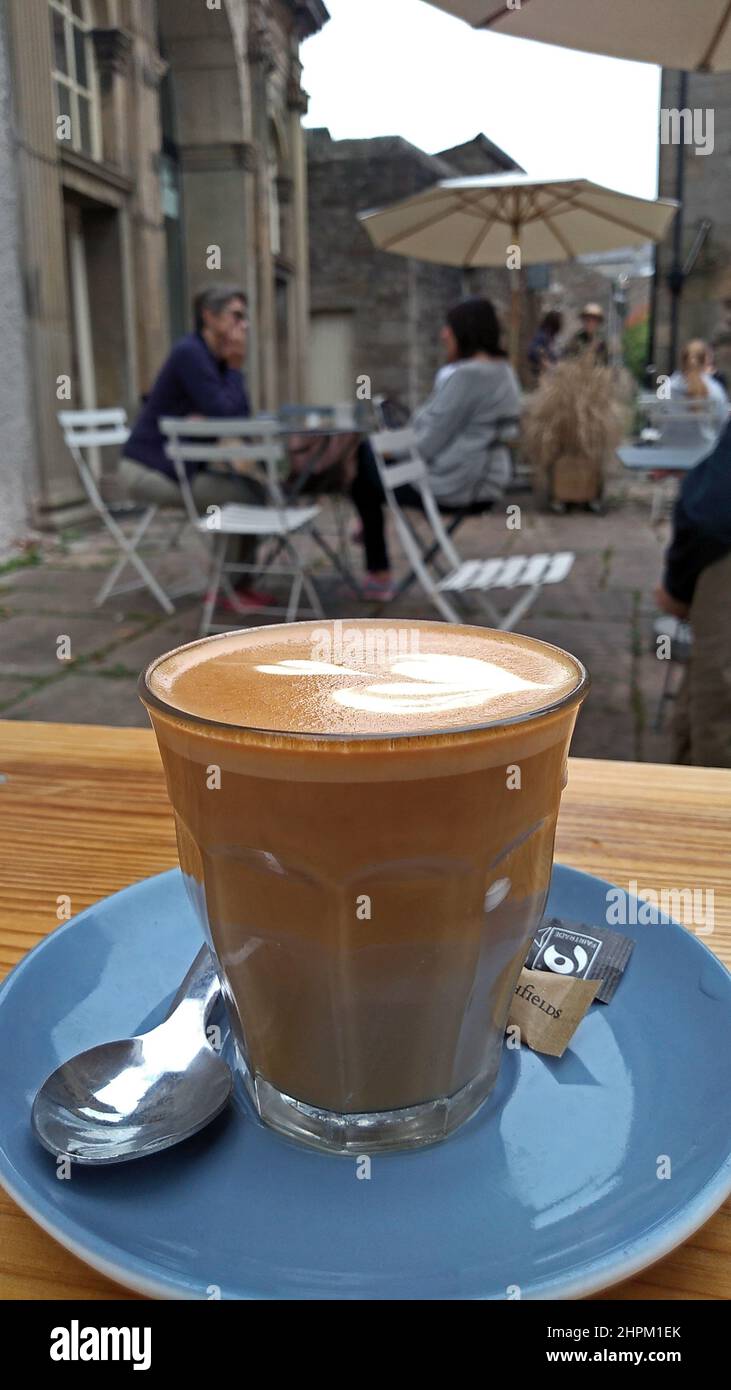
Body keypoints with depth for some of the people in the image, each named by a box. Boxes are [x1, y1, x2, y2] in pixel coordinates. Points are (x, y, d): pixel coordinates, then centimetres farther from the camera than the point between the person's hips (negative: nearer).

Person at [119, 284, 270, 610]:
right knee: (244, 498, -18)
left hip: (177, 465, 9)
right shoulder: (190, 353, -17)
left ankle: (239, 583, 4)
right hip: (148, 470, -9)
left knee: (257, 489, 0)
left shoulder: (217, 357, 9)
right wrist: (236, 369, -11)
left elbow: (239, 418, 3)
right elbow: (225, 414, -23)